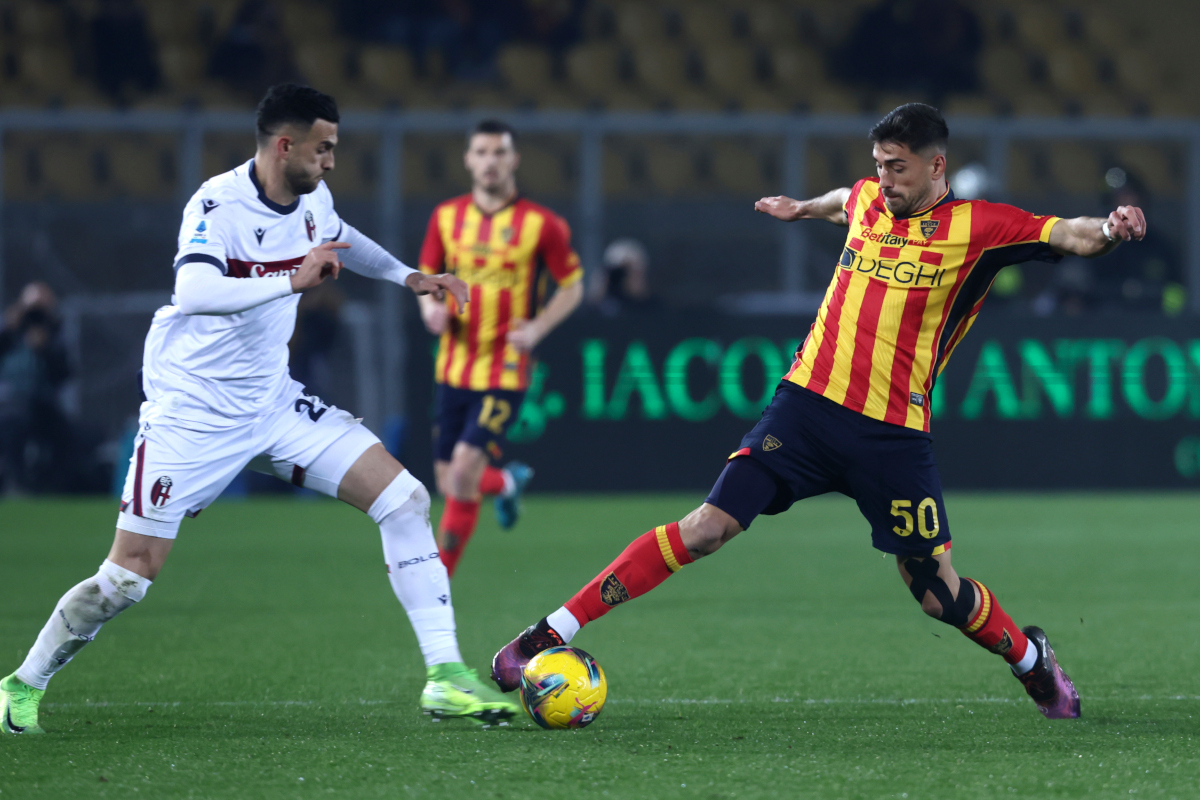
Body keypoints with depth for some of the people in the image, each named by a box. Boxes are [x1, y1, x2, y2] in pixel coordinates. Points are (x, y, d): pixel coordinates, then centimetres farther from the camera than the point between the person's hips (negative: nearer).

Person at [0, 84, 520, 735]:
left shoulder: (311, 198, 1)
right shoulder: (218, 205, -21)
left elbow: (338, 239, 28)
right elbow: (194, 293, -40)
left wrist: (408, 277, 22)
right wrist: (293, 280, -40)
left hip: (272, 401, 7)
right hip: (193, 408, -7)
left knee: (404, 499, -7)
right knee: (131, 573, -7)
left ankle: (445, 679, -5)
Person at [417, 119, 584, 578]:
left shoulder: (541, 224, -6)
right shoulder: (446, 217, 5)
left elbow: (572, 287, 3)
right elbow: (426, 276, 16)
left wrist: (538, 327, -13)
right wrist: (430, 306, -7)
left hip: (506, 371, -4)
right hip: (454, 366, 5)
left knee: (465, 468, -17)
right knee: (450, 483, 7)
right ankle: (509, 482, 43)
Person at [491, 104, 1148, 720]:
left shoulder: (978, 227, -2)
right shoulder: (867, 199, 10)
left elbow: (1065, 236, -11)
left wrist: (1109, 230, -32)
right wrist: (802, 209, 53)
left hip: (894, 434, -2)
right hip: (809, 404, 2)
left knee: (938, 596, 4)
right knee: (705, 528, -10)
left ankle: (1031, 660, 34)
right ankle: (551, 634, -9)